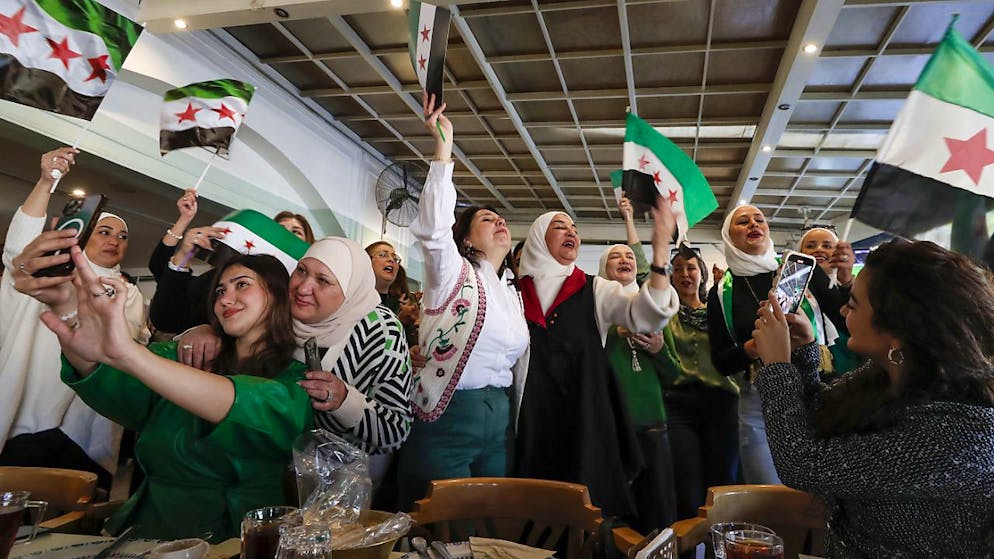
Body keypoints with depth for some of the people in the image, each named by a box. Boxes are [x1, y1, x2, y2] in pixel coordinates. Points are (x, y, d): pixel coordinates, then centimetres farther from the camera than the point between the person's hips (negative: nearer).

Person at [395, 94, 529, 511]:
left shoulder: (511, 292, 16)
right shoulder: (453, 274, -4)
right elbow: (434, 226, -24)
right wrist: (443, 142, -26)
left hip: (498, 419, 7)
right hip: (446, 418, -6)